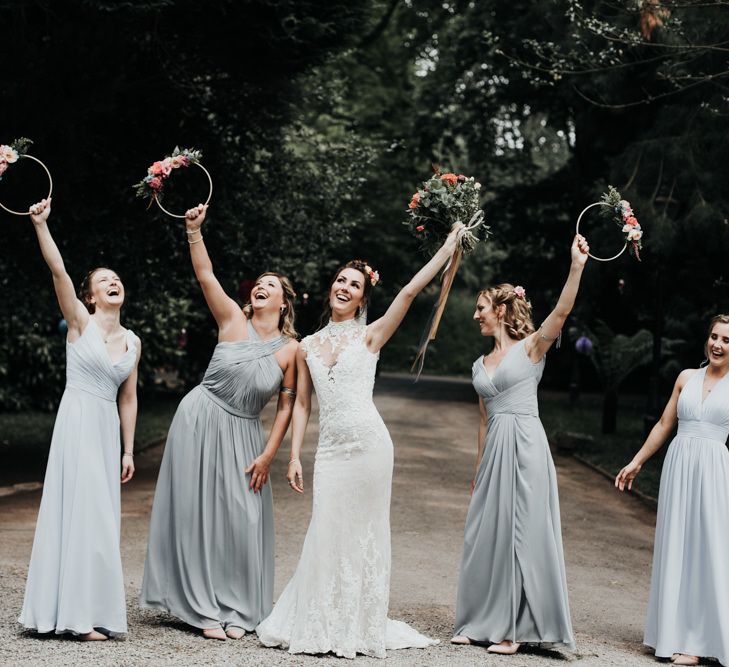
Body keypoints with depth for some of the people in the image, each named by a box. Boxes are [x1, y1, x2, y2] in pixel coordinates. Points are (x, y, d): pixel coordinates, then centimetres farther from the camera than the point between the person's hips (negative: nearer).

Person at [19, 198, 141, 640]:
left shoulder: (133, 342, 13)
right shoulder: (80, 322, -2)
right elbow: (58, 271, -14)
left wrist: (129, 450, 12)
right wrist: (41, 225, -24)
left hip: (108, 429, 6)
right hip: (78, 421, -6)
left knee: (101, 516, 7)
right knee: (81, 511, -8)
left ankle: (94, 608, 15)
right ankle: (78, 613, -5)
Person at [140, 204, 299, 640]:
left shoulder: (291, 349, -3)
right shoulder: (233, 320, -4)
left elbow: (287, 406, -1)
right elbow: (205, 275, -13)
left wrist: (268, 454, -6)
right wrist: (194, 231, -24)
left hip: (242, 434, 1)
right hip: (200, 420, -1)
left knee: (241, 519, 0)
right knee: (200, 512, 2)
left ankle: (234, 611, 13)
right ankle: (204, 608, 11)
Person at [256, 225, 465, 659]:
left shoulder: (369, 337, 2)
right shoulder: (308, 346, 12)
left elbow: (411, 290, -6)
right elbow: (302, 404, 14)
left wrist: (450, 245, -9)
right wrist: (295, 457, 7)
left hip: (369, 444, -3)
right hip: (331, 448, 3)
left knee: (363, 534, 2)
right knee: (327, 535, 2)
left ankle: (359, 627, 13)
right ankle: (323, 626, 14)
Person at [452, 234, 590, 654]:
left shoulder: (530, 347, -2)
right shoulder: (482, 364, 16)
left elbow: (562, 312, -18)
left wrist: (577, 266, -30)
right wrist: (479, 468, 19)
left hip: (525, 446, -6)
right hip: (494, 450, 6)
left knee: (521, 531, -3)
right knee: (486, 533, 7)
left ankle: (516, 627, 4)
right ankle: (481, 621, 17)